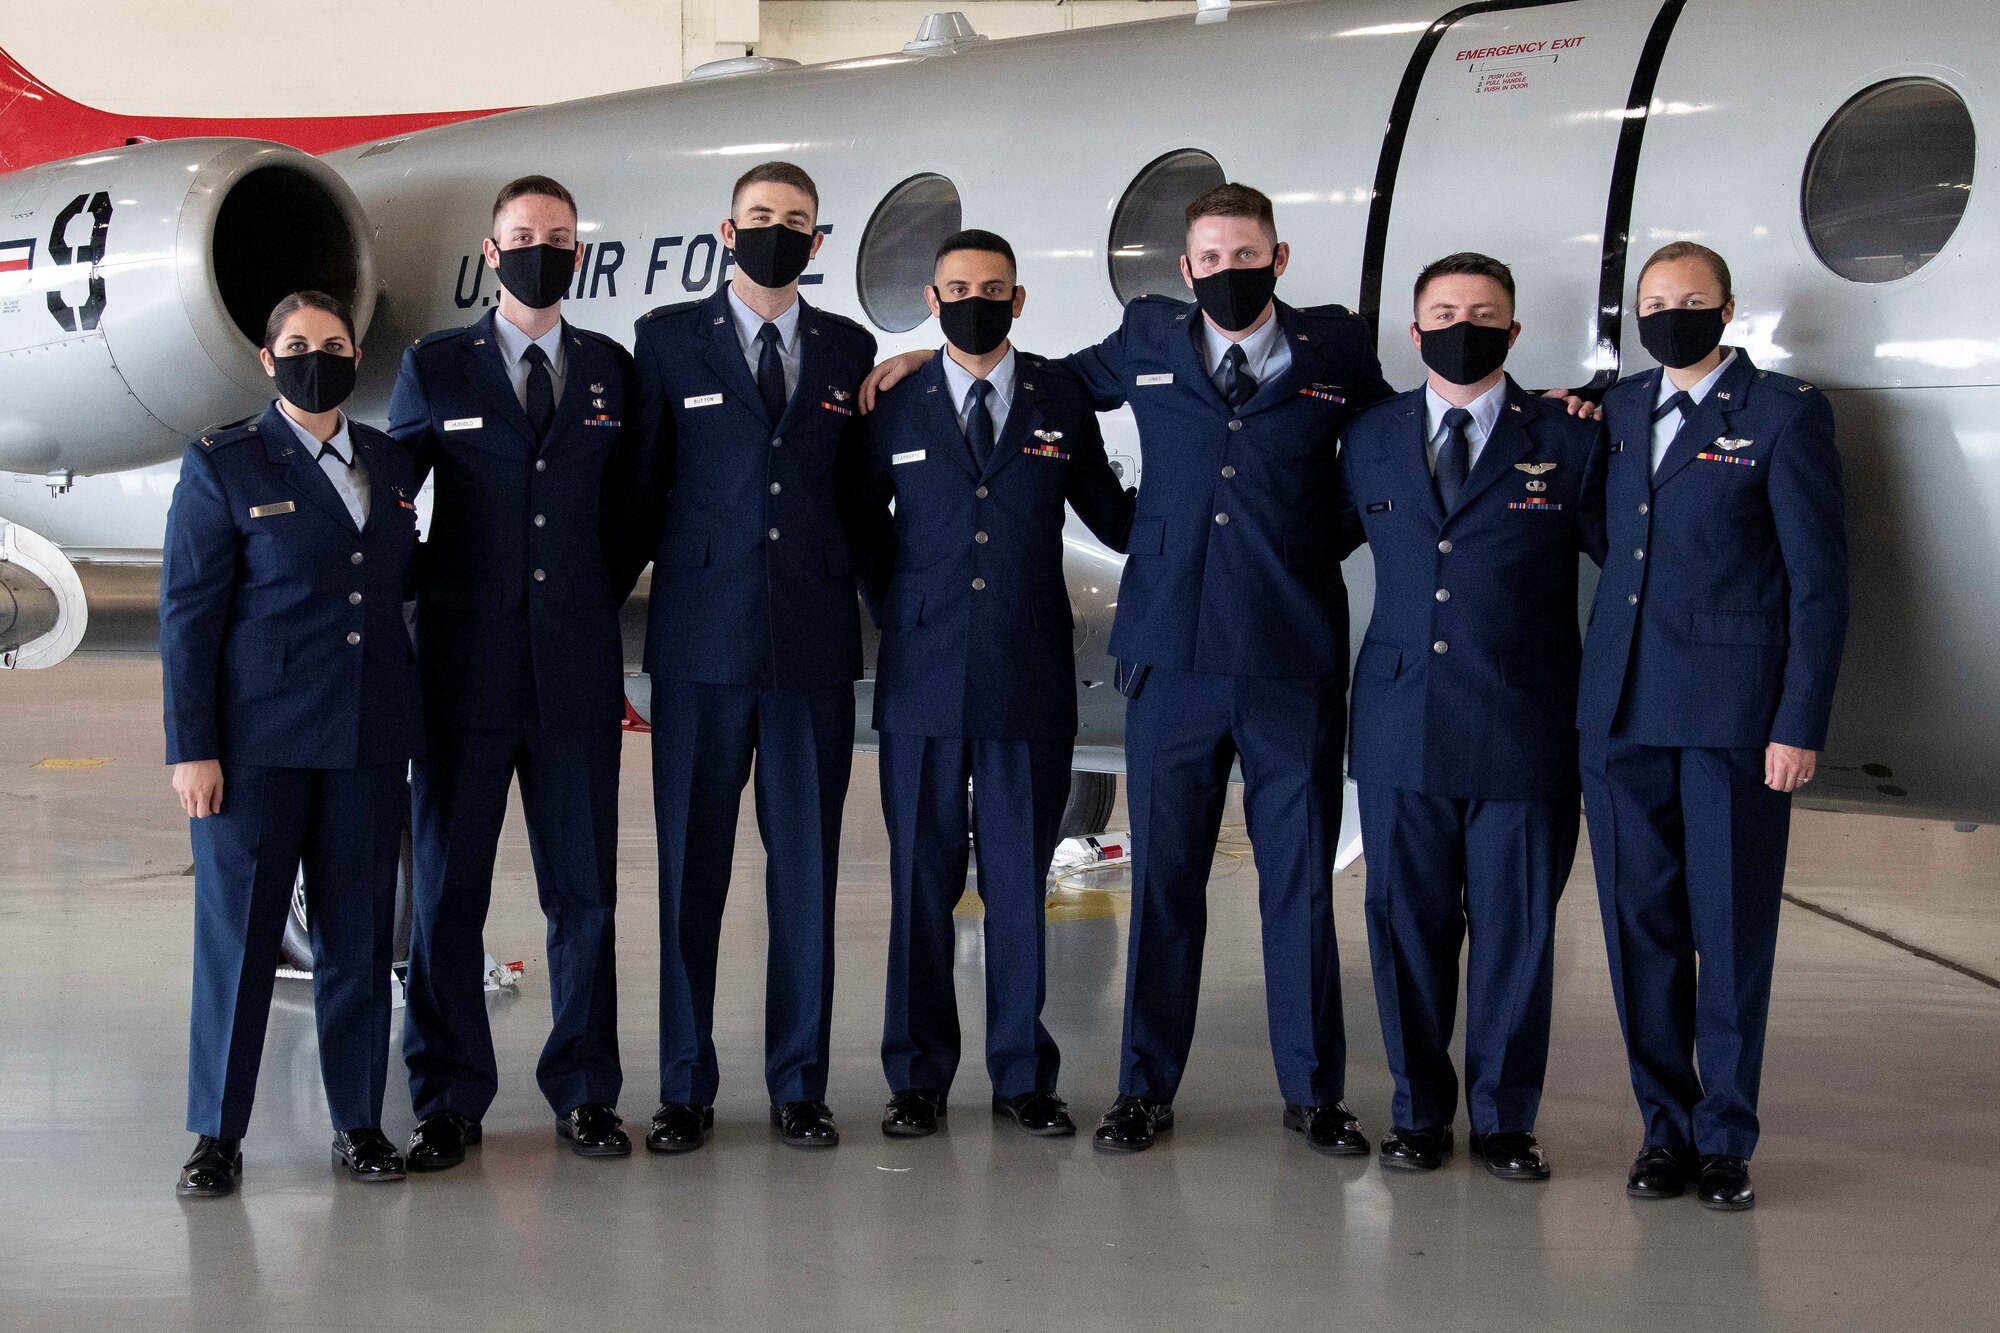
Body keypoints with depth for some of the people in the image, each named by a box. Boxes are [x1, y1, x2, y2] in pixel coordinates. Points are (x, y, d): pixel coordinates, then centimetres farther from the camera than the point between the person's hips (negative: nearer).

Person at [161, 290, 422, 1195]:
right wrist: (191, 747, -9)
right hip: (257, 737, -4)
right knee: (237, 929, 0)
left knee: (358, 928, 7)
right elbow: (186, 614, -3)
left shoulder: (389, 464, 12)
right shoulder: (222, 467, -1)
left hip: (369, 738, 4)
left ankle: (358, 1121, 17)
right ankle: (217, 1133, 9)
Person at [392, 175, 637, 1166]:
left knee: (585, 890, 5)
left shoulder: (612, 370, 10)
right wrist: (425, 602, 2)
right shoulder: (434, 369, 4)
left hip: (577, 671, 1)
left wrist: (599, 596, 9)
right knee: (446, 892, 3)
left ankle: (583, 1093, 15)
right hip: (464, 667, -1)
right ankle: (448, 1102, 12)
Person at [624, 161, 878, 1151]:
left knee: (806, 868, 4)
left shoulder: (849, 351, 12)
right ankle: (684, 1088, 11)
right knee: (690, 869, 2)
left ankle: (798, 1085, 13)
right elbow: (643, 486, 7)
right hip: (701, 642, -2)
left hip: (815, 646, 2)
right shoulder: (669, 340, 6)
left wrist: (879, 601, 11)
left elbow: (858, 494, 16)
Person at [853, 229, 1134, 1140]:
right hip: (923, 678, 0)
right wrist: (892, 613, 9)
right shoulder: (893, 408, 6)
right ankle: (918, 1076, 13)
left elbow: (1112, 518, 16)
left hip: (1031, 682, 0)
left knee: (1020, 879, 3)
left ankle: (1023, 1074, 13)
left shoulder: (1063, 401, 7)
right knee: (921, 879, 3)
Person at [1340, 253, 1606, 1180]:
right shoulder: (1369, 439, 10)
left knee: (1516, 928, 4)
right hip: (1401, 724, 2)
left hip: (1525, 730, -2)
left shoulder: (1569, 441, 3)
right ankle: (1419, 1110, 20)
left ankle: (1505, 1118, 17)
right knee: (1406, 921, 6)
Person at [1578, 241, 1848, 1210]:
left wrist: (1800, 725, -10)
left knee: (1732, 932, 1)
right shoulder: (1617, 410, 14)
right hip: (1623, 714, 5)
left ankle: (1725, 1140, 12)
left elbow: (1819, 581, -4)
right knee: (1641, 927, 7)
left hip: (1734, 714, -4)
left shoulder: (1784, 414, -1)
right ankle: (1667, 1129, 18)